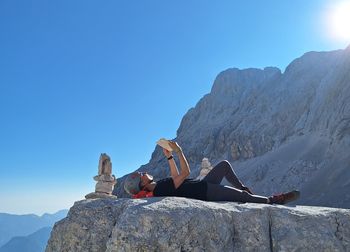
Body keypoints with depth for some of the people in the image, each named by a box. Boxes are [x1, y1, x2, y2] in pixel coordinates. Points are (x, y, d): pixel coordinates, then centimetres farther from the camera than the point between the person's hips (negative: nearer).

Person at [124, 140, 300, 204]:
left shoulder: (158, 187, 5)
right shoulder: (162, 189, -26)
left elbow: (176, 177, 18)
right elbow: (185, 172, -26)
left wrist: (169, 157, 12)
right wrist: (178, 151, -19)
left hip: (202, 185, 10)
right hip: (206, 193, -10)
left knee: (224, 164, 15)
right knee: (244, 196, -12)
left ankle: (241, 187, 26)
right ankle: (275, 200, 9)